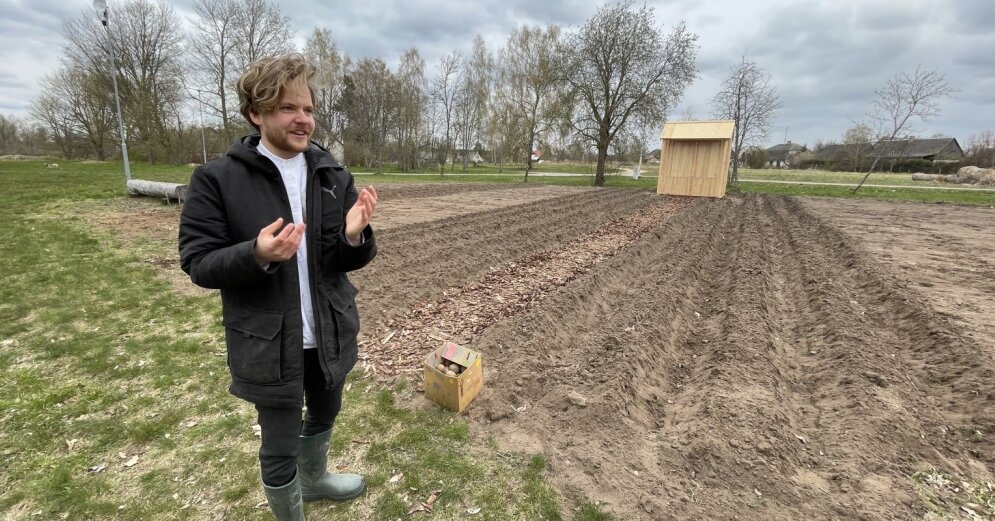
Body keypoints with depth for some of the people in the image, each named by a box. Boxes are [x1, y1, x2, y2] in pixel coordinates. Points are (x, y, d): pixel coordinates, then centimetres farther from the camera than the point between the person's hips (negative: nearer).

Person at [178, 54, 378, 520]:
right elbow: (196, 262, -10)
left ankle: (315, 479, 58)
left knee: (323, 417, 27)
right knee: (279, 448, 14)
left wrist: (355, 236, -23)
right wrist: (256, 255, -30)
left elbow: (353, 260, 1)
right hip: (268, 342, -4)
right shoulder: (217, 179, -12)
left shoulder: (333, 176, -1)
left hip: (330, 334, 5)